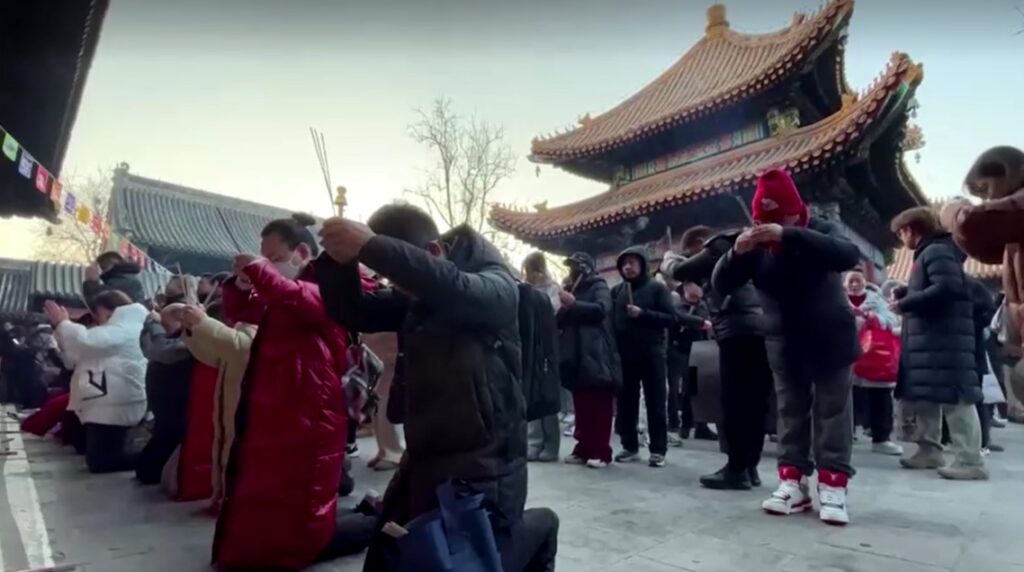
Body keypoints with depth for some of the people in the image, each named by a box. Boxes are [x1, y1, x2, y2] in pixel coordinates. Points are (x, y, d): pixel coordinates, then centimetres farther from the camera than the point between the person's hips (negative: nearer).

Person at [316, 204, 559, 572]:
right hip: (423, 461, 7)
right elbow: (352, 312, 2)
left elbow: (454, 288, -34)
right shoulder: (411, 298, 7)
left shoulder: (497, 286, -13)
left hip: (485, 465, -7)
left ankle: (536, 532, 31)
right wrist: (339, 259, -16)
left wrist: (370, 248, -37)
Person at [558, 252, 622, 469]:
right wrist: (563, 309, 0)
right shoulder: (571, 289, 22)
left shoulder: (599, 287, 2)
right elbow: (561, 321, 20)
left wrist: (573, 304, -19)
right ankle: (583, 448, 14)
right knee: (581, 406, 8)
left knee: (599, 407, -5)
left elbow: (601, 309, -17)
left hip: (595, 357, -6)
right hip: (576, 357, 6)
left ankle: (601, 452, -2)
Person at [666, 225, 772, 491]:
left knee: (734, 403, -6)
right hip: (761, 329, 9)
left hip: (739, 331, -9)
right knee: (755, 402, 8)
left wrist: (669, 260, 15)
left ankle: (737, 469, -2)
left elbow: (681, 271, -3)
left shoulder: (718, 247, 2)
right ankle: (750, 466, 13)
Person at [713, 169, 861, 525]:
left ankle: (832, 487, 6)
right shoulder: (757, 247, -5)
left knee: (832, 412, 1)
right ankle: (792, 482, 13)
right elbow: (721, 285, -11)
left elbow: (849, 256, -35)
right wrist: (737, 252, -32)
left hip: (830, 341, -3)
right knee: (791, 413, 7)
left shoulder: (820, 231, -13)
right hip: (784, 345, 3)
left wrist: (789, 236, -45)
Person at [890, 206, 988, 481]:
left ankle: (970, 460, -6)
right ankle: (930, 450, 18)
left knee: (954, 396, -9)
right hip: (930, 336, 10)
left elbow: (947, 288, -22)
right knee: (923, 394, 12)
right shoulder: (929, 253, 22)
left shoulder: (936, 251, -8)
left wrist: (904, 304, -15)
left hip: (943, 337, -10)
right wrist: (905, 297, 8)